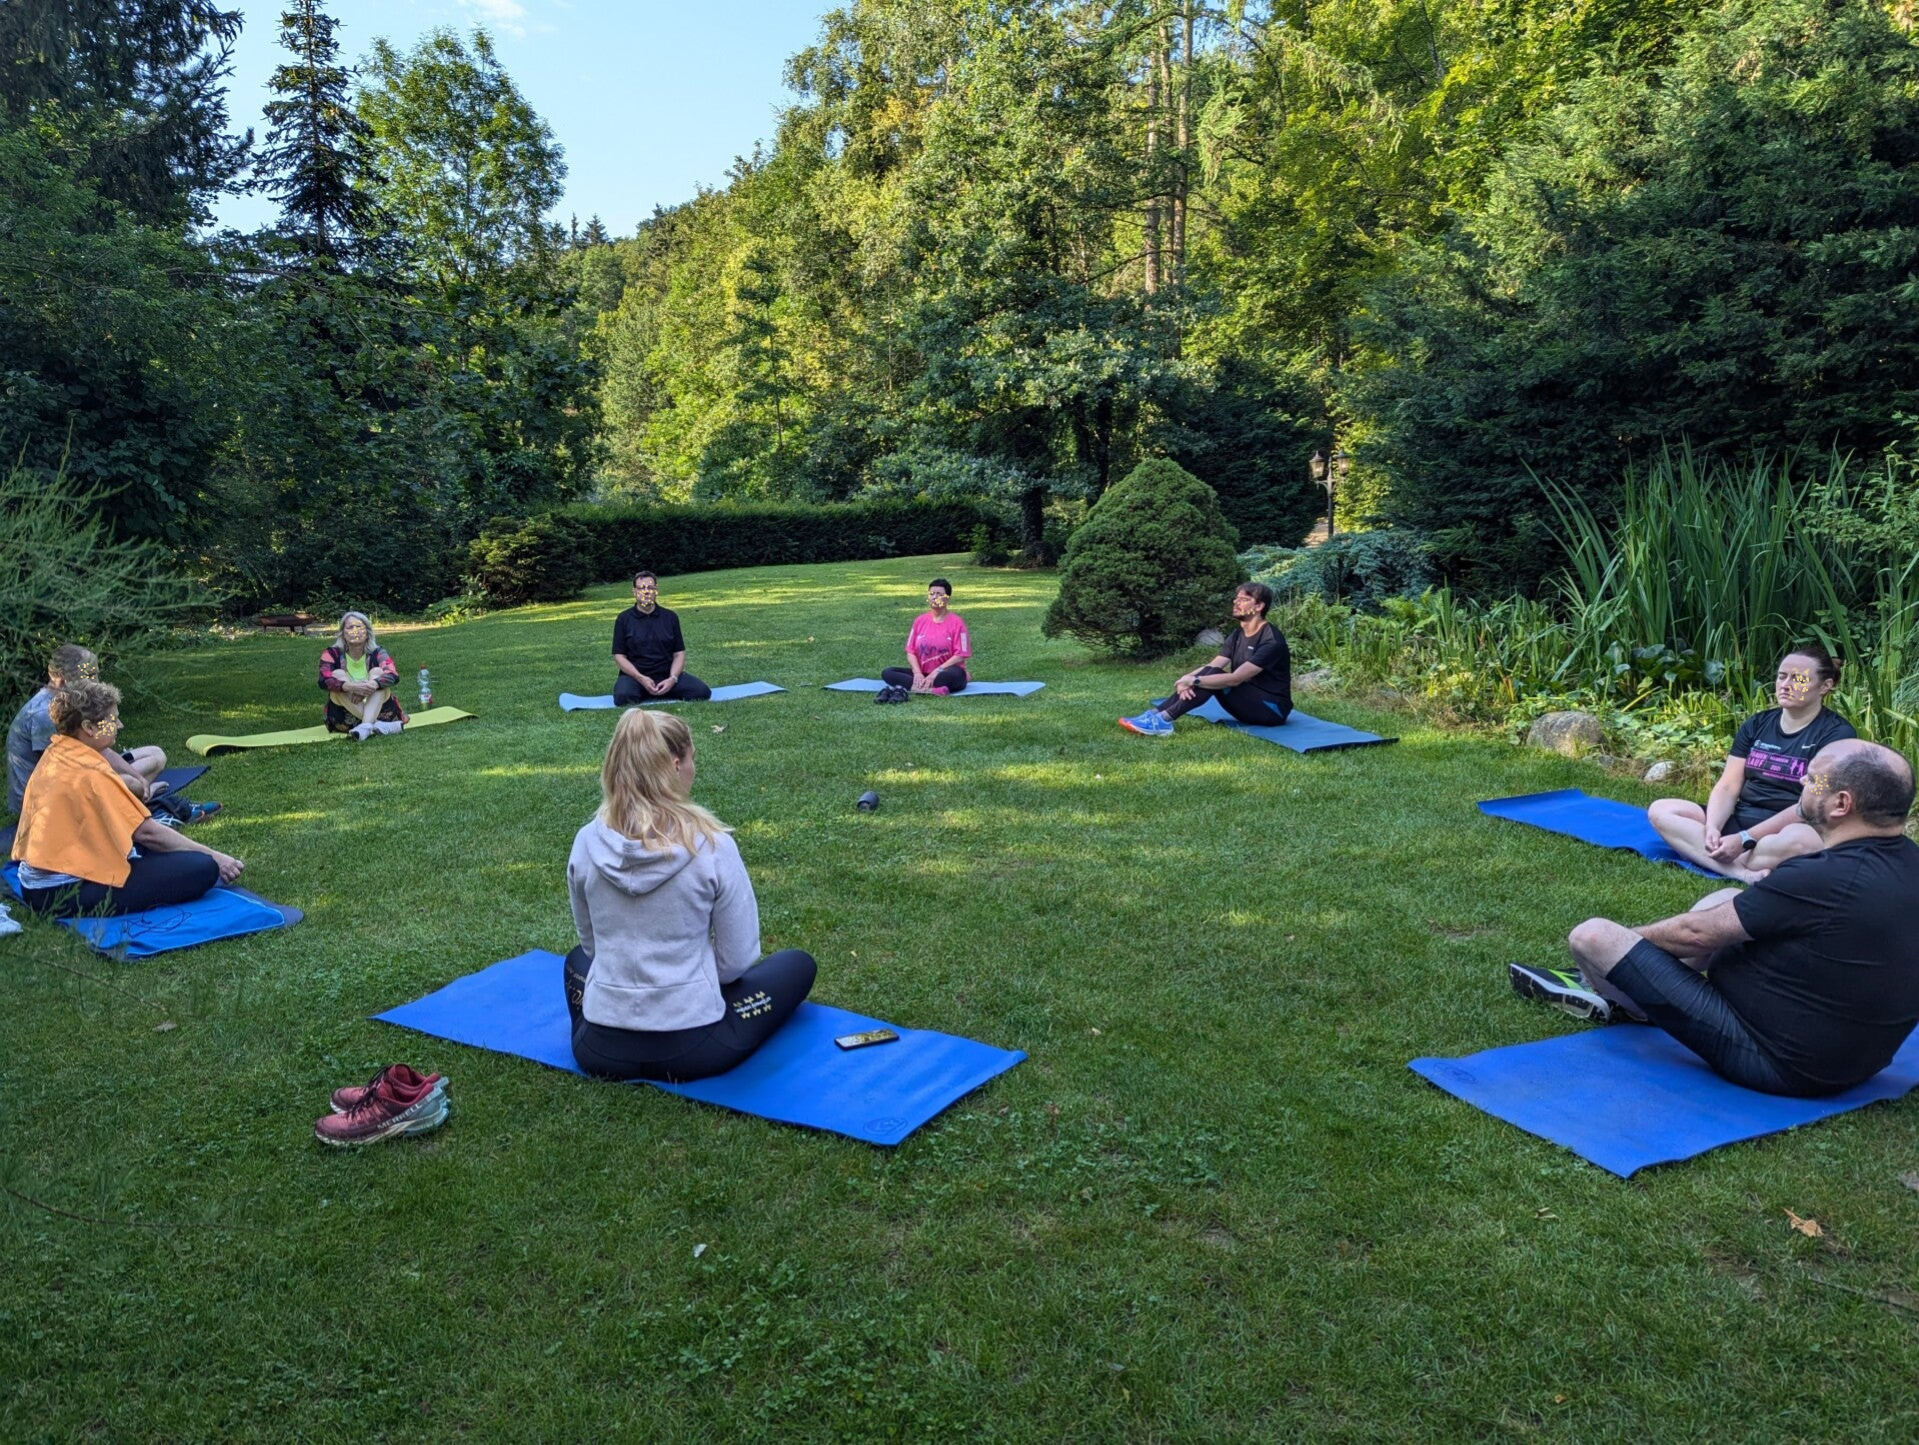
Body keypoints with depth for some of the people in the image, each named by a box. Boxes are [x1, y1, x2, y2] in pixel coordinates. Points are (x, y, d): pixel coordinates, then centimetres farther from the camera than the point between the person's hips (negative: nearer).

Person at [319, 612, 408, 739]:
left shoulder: (378, 653, -3)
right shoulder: (332, 654, -4)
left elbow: (394, 677, -22)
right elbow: (324, 682, -22)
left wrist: (372, 685, -43)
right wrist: (351, 686, -41)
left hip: (378, 711, 0)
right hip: (344, 717, 0)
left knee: (377, 672, -18)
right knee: (337, 674, -20)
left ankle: (366, 725, -44)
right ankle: (377, 725, -39)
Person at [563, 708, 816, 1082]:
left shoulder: (587, 843, -8)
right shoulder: (713, 846, -18)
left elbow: (592, 942, 7)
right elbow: (737, 961, -10)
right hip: (693, 1047, -3)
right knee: (798, 964, 20)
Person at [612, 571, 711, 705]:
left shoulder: (670, 617, 7)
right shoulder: (624, 619, 2)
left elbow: (679, 653, 6)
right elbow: (619, 656, -2)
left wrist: (672, 679, -13)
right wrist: (641, 679, -18)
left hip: (666, 675, 2)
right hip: (635, 676, -2)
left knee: (702, 691, -21)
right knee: (623, 697, -35)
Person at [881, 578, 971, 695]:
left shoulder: (956, 622, -5)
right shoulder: (920, 620, 7)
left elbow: (960, 656, -11)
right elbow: (910, 651, 6)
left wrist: (936, 672, -21)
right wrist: (917, 673, -13)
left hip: (946, 675, -4)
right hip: (923, 674, 4)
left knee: (957, 674, -40)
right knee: (886, 673, -17)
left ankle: (915, 687, -35)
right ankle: (928, 689, -36)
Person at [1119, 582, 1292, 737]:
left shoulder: (1272, 641, -20)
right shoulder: (1237, 635, 8)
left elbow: (1235, 679, -27)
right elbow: (1211, 667, -3)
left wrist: (1193, 681, -27)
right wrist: (1187, 679, -23)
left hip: (1272, 710, -8)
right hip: (1248, 705, 8)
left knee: (1215, 676, -25)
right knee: (1210, 675, -13)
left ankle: (1163, 720, -33)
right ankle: (1156, 714, -22)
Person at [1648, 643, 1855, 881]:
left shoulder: (1837, 733, -5)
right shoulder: (1756, 724, 12)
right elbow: (1728, 786, 4)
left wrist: (1745, 839, -22)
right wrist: (1712, 827, -19)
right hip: (1739, 821, 6)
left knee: (1803, 840, -41)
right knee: (1660, 810, -16)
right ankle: (1744, 873, -33)